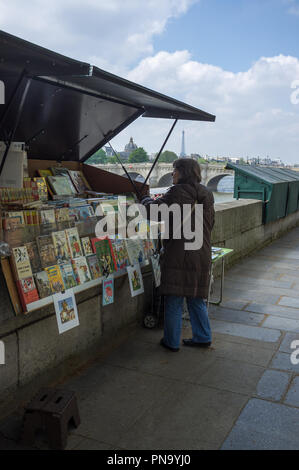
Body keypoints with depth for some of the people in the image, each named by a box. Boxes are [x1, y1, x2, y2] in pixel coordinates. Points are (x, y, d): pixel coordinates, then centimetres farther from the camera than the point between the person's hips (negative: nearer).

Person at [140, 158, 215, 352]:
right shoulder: (207, 195, 10)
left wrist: (146, 200, 6)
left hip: (178, 256, -7)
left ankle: (172, 341, 16)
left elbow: (154, 210, -15)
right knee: (196, 299, 19)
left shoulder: (178, 192, -13)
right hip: (202, 256, 7)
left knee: (174, 301, 5)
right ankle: (203, 337, 26)